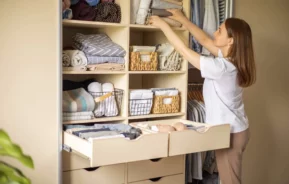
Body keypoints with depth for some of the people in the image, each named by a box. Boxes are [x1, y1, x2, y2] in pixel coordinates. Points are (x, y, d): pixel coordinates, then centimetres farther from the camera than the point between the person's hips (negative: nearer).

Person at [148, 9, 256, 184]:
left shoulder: (221, 67, -27)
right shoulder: (231, 58, 0)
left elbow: (184, 50, -21)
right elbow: (205, 40, 10)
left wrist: (162, 24, -10)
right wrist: (183, 19, 11)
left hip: (230, 133, -9)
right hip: (237, 130, 9)